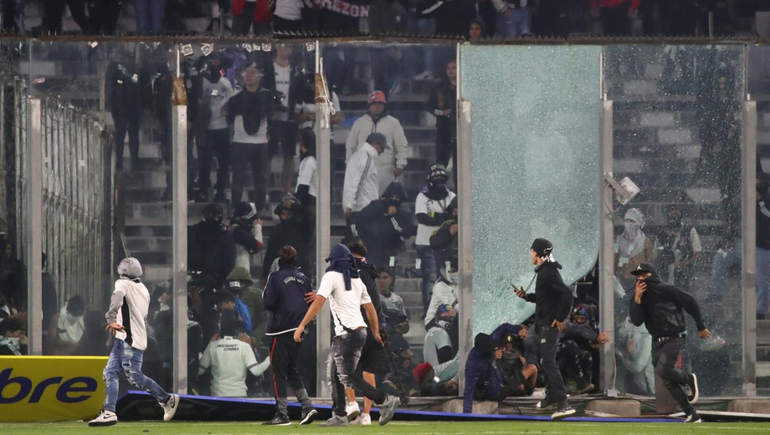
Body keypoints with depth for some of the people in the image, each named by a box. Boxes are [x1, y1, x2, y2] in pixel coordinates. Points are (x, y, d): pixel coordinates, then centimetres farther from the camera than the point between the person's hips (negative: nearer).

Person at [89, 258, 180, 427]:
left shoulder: (123, 284, -7)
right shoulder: (143, 289, 17)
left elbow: (117, 298, -29)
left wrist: (111, 319, -36)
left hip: (129, 339, -9)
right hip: (123, 339, 9)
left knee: (135, 378, -3)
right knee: (110, 373, 5)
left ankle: (167, 399, 10)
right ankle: (109, 412, 0)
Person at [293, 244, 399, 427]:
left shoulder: (332, 276, -5)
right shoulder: (357, 280, 17)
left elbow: (319, 301, -16)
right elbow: (370, 309, 19)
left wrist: (302, 326, -19)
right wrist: (376, 333, 29)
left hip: (347, 333, -9)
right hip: (360, 330, 9)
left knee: (348, 376, -10)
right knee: (337, 375, 14)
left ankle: (385, 400, -16)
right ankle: (339, 415, 13)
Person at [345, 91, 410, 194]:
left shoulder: (393, 123, 6)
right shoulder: (359, 123, 10)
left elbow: (402, 147, 6)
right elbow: (350, 146, 15)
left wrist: (400, 165, -4)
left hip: (386, 171, -1)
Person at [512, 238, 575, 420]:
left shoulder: (548, 273, -19)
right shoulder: (544, 271, 14)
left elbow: (566, 294, -28)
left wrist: (561, 318, -23)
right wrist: (526, 296, 12)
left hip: (551, 324, -11)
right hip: (544, 323, 11)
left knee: (548, 362, -17)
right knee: (545, 360, 22)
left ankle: (563, 404, -25)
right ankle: (551, 394, 37)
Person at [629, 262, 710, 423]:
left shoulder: (667, 290, -11)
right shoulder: (640, 297, 4)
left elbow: (690, 303, -3)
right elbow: (636, 321, -7)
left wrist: (701, 327, 3)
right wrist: (637, 299, -19)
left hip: (675, 337, -6)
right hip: (657, 342, 6)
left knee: (663, 370, -26)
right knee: (669, 382, 3)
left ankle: (689, 380, 5)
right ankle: (692, 415, 9)